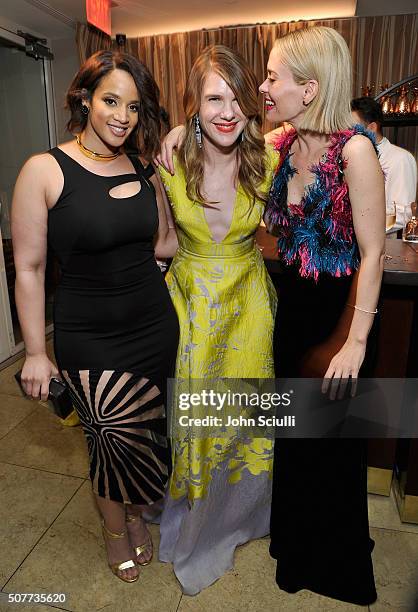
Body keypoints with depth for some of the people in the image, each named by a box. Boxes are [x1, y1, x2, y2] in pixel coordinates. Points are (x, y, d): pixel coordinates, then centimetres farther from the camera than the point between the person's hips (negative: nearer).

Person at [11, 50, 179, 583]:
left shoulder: (143, 171, 4)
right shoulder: (45, 171, -9)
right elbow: (29, 268, -8)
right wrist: (35, 352, -6)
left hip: (154, 325, 4)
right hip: (87, 335, -4)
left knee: (146, 430, 14)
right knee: (113, 435, 4)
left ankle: (136, 513, 46)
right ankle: (116, 527, 39)